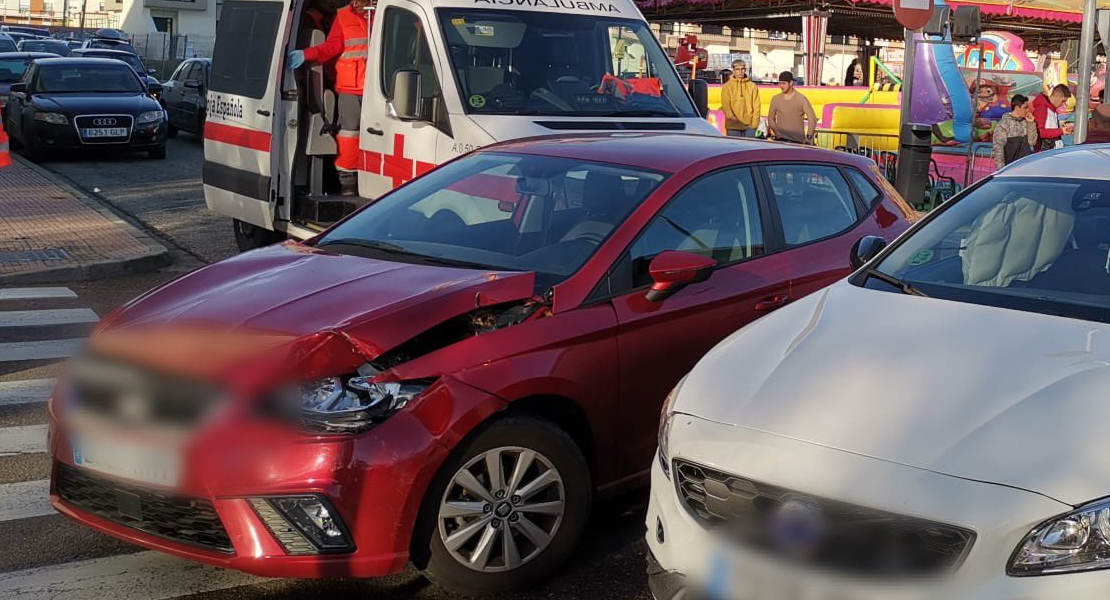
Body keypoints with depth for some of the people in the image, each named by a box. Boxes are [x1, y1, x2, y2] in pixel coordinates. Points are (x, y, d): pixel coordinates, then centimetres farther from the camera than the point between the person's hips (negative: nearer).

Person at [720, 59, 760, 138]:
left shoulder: (752, 86, 9)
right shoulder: (727, 86, 4)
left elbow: (756, 106, 6)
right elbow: (726, 106, -4)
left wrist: (754, 123, -4)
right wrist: (733, 119, -16)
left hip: (749, 126, 2)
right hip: (733, 127, -1)